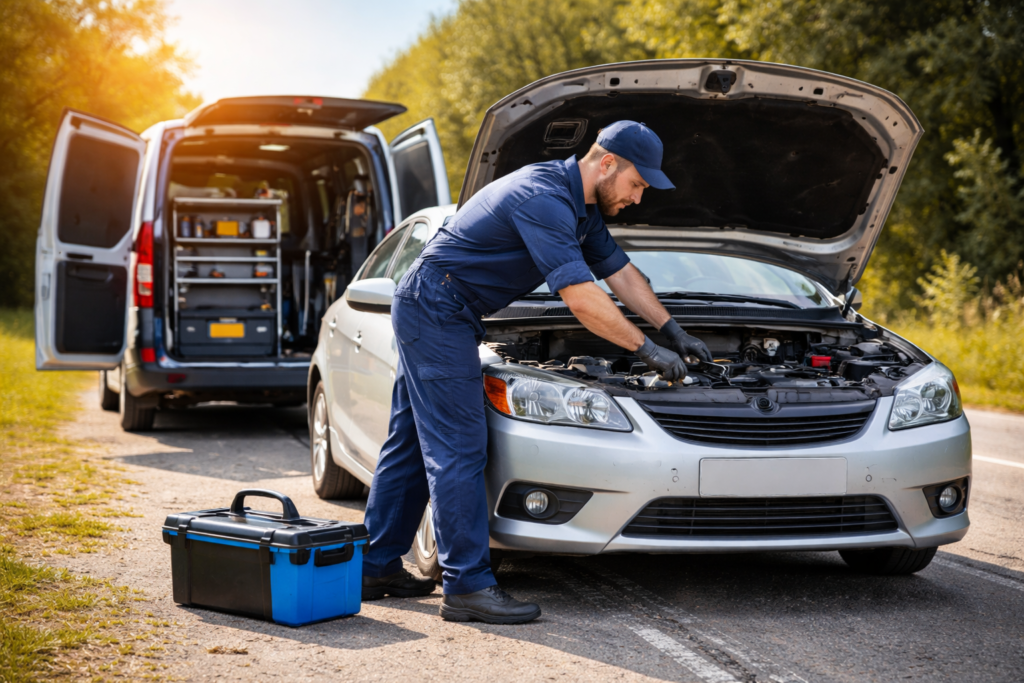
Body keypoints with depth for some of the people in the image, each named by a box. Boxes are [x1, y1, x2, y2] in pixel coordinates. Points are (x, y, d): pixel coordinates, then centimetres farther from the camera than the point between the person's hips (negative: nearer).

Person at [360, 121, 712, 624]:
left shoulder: (581, 207, 10)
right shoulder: (542, 199, -23)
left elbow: (621, 273, 21)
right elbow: (581, 300, -28)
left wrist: (674, 333, 19)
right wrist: (647, 351, -21)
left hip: (427, 312, 11)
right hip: (436, 306, -11)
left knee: (410, 442, 13)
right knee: (458, 449, -10)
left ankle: (375, 568, 20)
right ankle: (467, 586, -7)